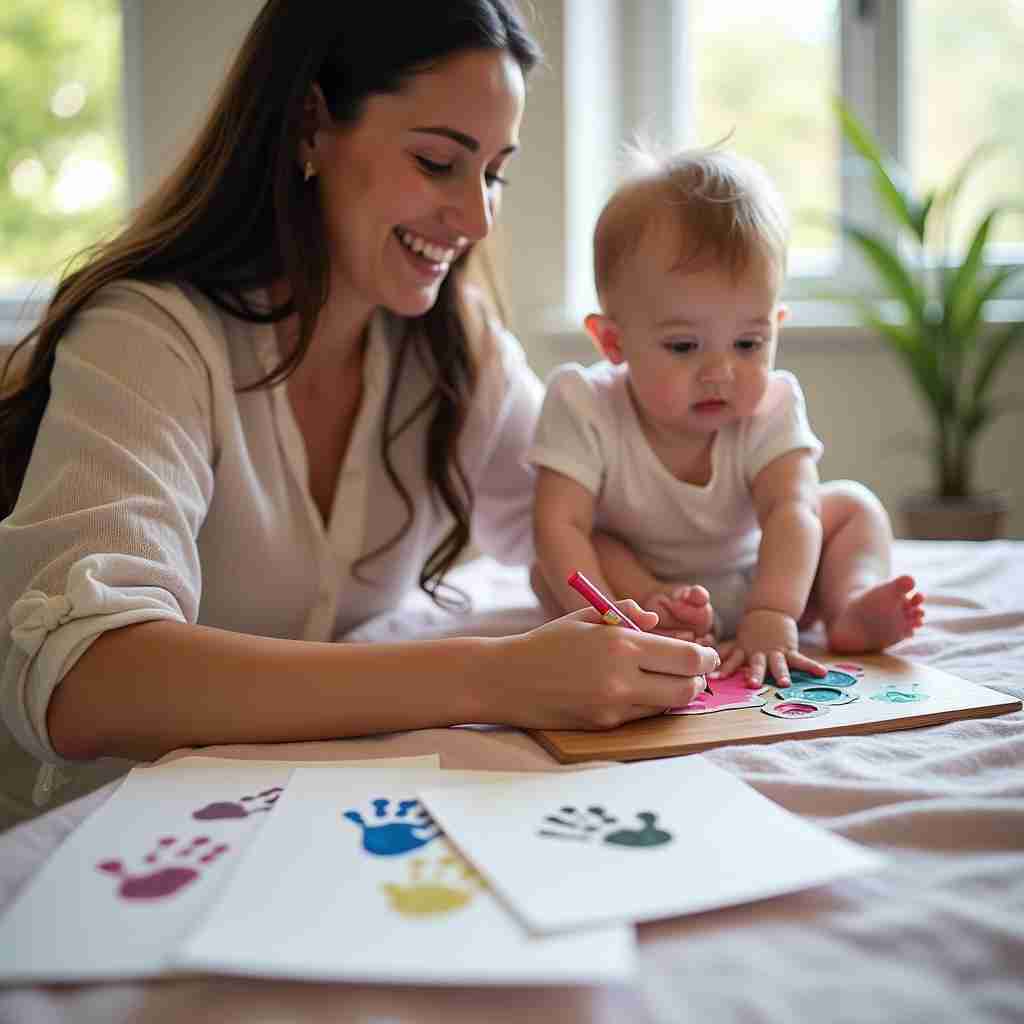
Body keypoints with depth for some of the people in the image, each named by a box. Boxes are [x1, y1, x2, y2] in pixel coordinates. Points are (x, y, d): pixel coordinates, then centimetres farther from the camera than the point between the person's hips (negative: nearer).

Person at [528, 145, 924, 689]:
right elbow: (559, 524, -33)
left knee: (852, 505, -5)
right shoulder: (583, 405, -27)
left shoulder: (769, 407, -21)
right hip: (632, 579, -1)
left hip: (748, 582, 2)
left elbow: (789, 511, -34)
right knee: (551, 570, -26)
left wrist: (770, 619, -51)